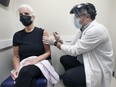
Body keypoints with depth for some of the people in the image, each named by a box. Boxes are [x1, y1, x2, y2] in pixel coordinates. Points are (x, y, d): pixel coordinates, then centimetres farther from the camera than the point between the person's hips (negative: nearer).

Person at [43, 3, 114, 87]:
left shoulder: (96, 30, -26)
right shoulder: (83, 28, 2)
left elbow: (75, 50, -25)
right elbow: (72, 46, 3)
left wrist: (55, 43, -17)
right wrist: (59, 40, -13)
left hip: (98, 67, -9)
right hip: (86, 60, 9)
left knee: (67, 77, -23)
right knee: (64, 59, 9)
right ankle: (75, 79, 28)